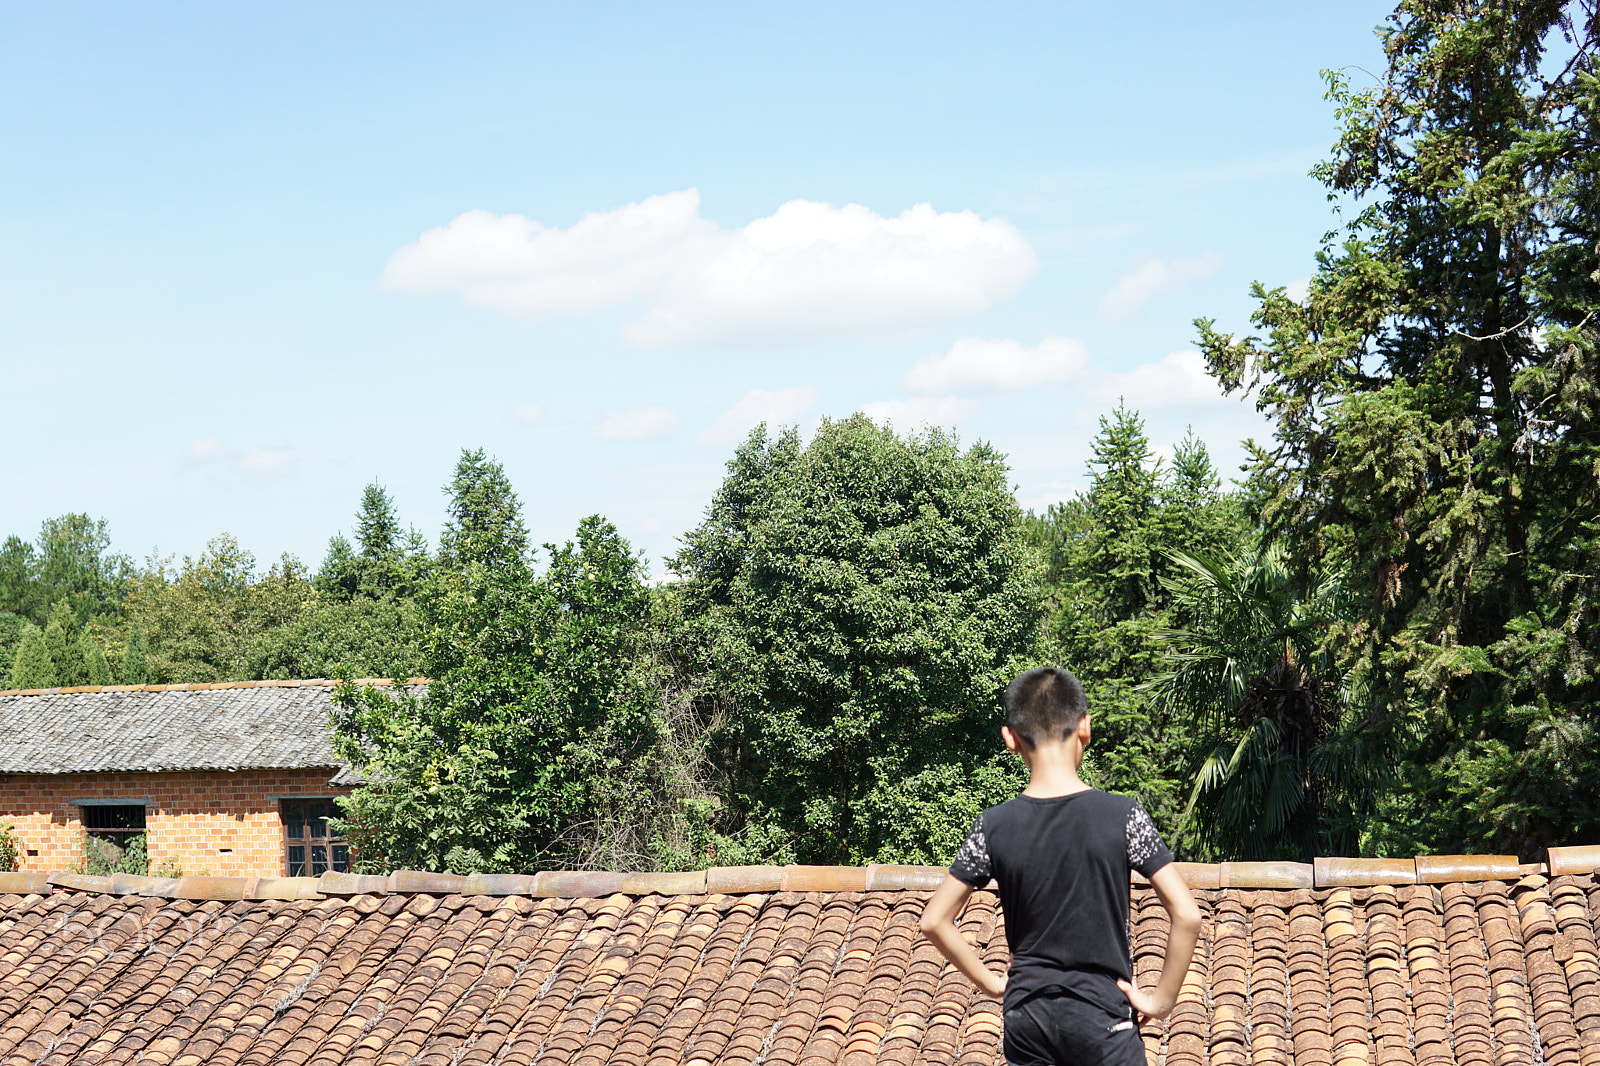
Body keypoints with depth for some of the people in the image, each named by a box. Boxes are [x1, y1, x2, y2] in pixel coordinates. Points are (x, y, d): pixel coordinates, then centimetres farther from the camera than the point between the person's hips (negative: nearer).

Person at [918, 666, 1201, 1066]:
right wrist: (1161, 1000, -5)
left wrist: (992, 983, 8)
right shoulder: (1122, 816, -11)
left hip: (1025, 1018, 3)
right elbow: (1186, 916, -15)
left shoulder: (994, 826, -4)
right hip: (1101, 1017, -2)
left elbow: (934, 921, -1)